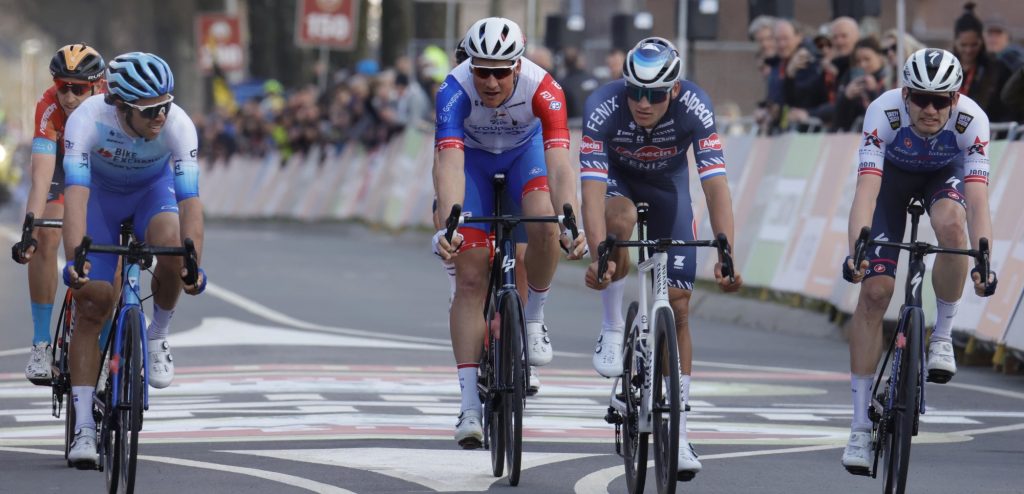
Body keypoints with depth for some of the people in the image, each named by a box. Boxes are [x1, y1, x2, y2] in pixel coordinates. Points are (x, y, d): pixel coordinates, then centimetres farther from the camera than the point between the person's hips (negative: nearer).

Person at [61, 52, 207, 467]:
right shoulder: (87, 120, -36)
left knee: (171, 245, -34)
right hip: (101, 192, -1)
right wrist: (75, 258, -55)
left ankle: (157, 336, -5)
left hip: (153, 189, 1)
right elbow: (76, 195, -42)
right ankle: (83, 427, -9)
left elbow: (189, 200, -36)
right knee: (92, 302, -12)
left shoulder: (178, 125, -32)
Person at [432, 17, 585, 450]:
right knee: (470, 278, -9)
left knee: (544, 226, -32)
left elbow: (558, 163, -42)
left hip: (524, 151, 0)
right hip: (472, 158, 0)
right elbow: (449, 162, -46)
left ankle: (533, 320, -5)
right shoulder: (456, 90, -36)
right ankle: (469, 406, -8)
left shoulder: (543, 90, -35)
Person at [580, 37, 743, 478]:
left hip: (668, 184, 1)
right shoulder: (603, 107, -35)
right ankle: (612, 332, -18)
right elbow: (593, 189, -40)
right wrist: (598, 256, -53)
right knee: (621, 218, -38)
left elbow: (715, 184, -37)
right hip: (618, 178, -1)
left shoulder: (694, 107, -33)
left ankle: (677, 434, -1)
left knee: (678, 306, -6)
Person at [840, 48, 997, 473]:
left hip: (945, 174, 0)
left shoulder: (971, 120, -35)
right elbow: (866, 189, -44)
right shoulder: (884, 112, -37)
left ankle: (943, 335, -11)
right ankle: (861, 425, -5)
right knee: (874, 291, -11)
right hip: (893, 173, 0)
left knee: (950, 226, -36)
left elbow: (977, 200, -41)